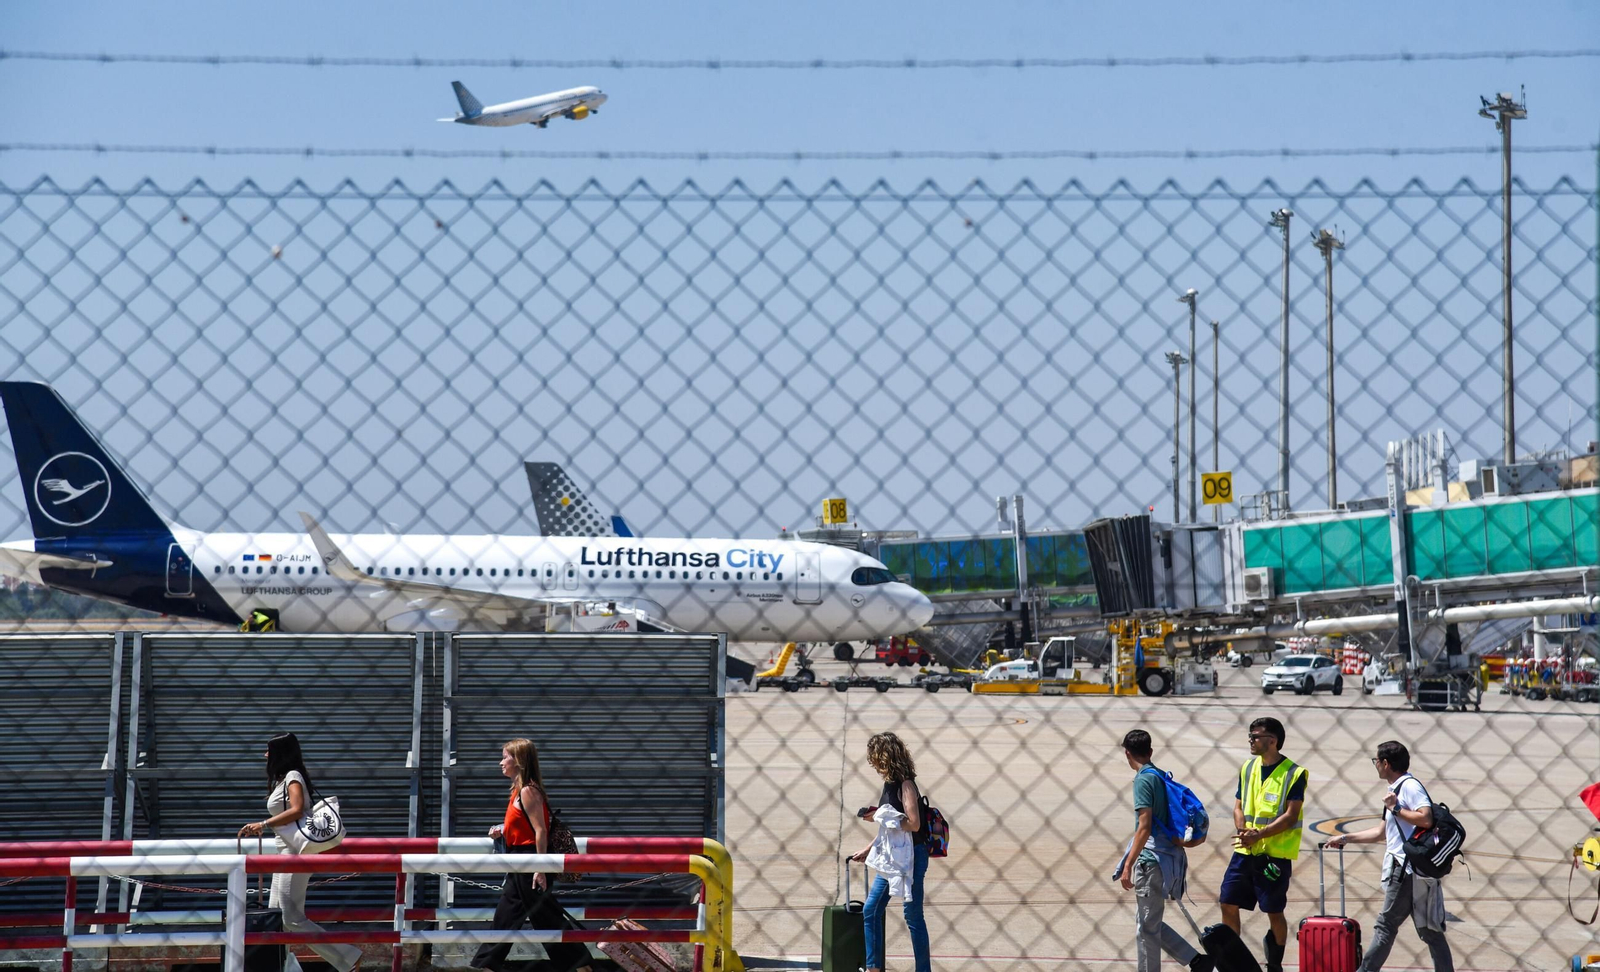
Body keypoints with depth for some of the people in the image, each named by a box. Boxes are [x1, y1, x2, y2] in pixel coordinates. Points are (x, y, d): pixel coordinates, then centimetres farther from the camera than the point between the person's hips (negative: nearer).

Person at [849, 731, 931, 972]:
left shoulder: (905, 785, -15)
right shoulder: (890, 783, 11)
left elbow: (913, 824, -23)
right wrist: (869, 849, 23)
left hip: (910, 857, -9)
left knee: (913, 916, -2)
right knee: (870, 911, 8)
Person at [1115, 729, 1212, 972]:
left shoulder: (1144, 779, -12)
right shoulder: (1162, 776, 13)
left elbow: (1144, 827, -20)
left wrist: (1127, 866, -20)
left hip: (1153, 860, -9)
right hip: (1171, 858, 9)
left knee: (1147, 927, 0)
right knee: (1149, 922, 17)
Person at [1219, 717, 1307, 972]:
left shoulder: (1293, 773, -9)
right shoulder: (1248, 768, 10)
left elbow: (1290, 816, -14)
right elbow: (1238, 806, 12)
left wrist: (1259, 834, -22)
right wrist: (1242, 830, -8)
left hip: (1274, 854, -6)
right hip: (1245, 850, 6)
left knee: (1274, 912, 1)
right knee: (1228, 903, 2)